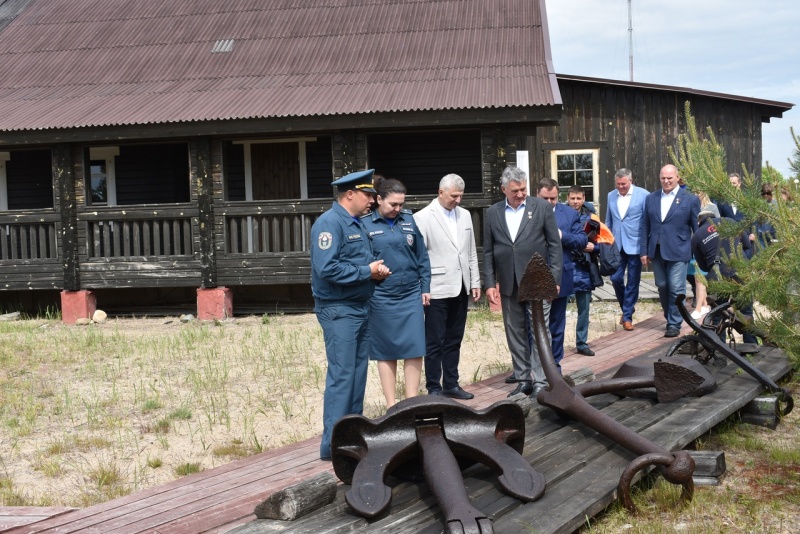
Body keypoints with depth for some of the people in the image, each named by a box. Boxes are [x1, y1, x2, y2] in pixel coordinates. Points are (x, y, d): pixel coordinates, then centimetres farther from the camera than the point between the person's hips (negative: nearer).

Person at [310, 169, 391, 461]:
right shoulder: (329, 223, -15)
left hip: (360, 308, 9)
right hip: (338, 310, -9)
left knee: (358, 373, 13)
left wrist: (377, 268, 0)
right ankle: (333, 444, -5)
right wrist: (366, 271, -17)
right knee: (341, 376, -9)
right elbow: (327, 269, -25)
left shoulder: (357, 223, 14)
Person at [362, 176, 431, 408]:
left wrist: (425, 288, 7)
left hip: (411, 295, 3)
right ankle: (391, 405, 16)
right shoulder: (365, 223, -4)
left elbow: (422, 256, 10)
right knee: (386, 352, 6)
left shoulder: (408, 219, 6)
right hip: (381, 298, -3)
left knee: (415, 349, 0)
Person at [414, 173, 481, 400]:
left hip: (460, 288, 6)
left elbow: (471, 252, 15)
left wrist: (475, 283, 11)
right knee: (435, 342, 2)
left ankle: (451, 384, 22)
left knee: (454, 341, 13)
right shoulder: (423, 217, -8)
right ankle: (434, 389, 10)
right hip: (437, 290, -6)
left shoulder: (465, 215, 11)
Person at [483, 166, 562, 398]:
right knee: (515, 335, 9)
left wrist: (554, 278, -7)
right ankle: (523, 380, 19)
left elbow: (554, 244, -1)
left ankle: (540, 382, 0)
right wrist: (490, 283, 3)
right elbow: (488, 251, 9)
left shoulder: (541, 207, 0)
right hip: (509, 284, 3)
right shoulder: (493, 212, 7)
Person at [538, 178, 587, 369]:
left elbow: (583, 240, -1)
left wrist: (562, 236, -15)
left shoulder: (569, 213, 3)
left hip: (560, 279, 2)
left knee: (557, 326, 13)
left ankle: (554, 364, 24)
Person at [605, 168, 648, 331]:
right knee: (615, 278, 1)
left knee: (633, 282, 3)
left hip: (635, 246, -4)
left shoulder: (643, 195, -7)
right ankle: (627, 307, 25)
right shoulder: (611, 196, 8)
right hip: (616, 245, 4)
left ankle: (627, 316, 12)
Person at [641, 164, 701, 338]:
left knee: (676, 289, -4)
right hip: (657, 251, 4)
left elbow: (697, 228, 1)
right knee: (662, 287, 11)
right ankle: (669, 317, 27)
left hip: (678, 252, -4)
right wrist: (645, 251, 6)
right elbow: (646, 227, 10)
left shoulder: (690, 199, -2)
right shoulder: (651, 198, 8)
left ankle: (674, 324, 6)